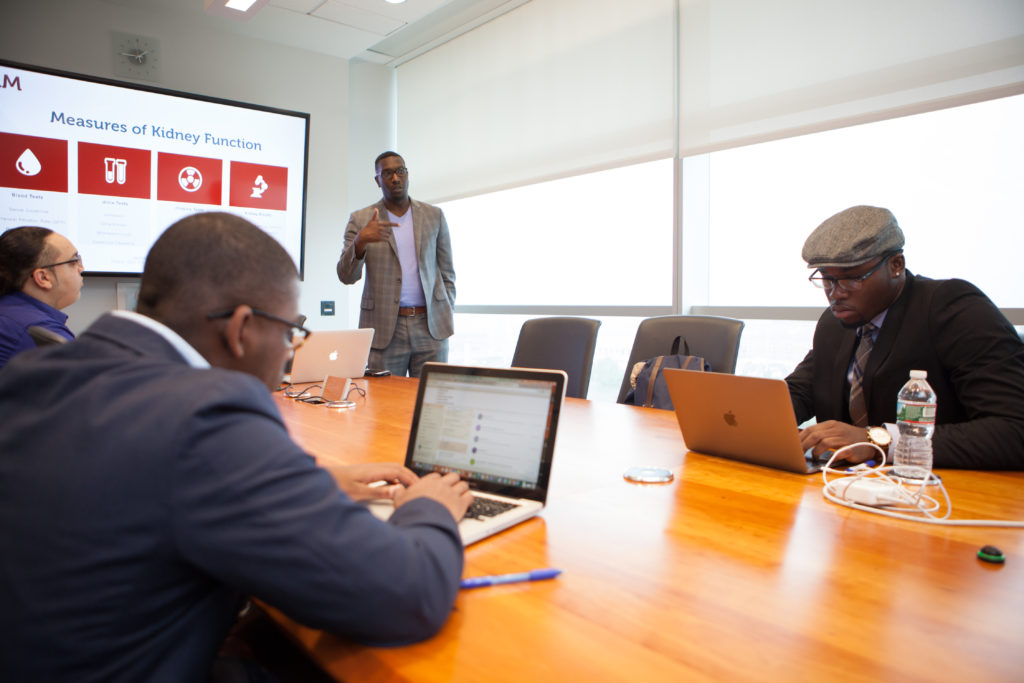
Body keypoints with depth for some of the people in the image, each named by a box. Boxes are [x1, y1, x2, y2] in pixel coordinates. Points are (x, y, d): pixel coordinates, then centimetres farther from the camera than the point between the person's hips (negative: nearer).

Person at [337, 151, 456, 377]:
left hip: (431, 326, 1)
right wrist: (360, 241, -22)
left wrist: (447, 317, 5)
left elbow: (446, 272, 13)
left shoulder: (434, 216, 10)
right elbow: (346, 276, -3)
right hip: (385, 330, -1)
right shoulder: (360, 220, 5)